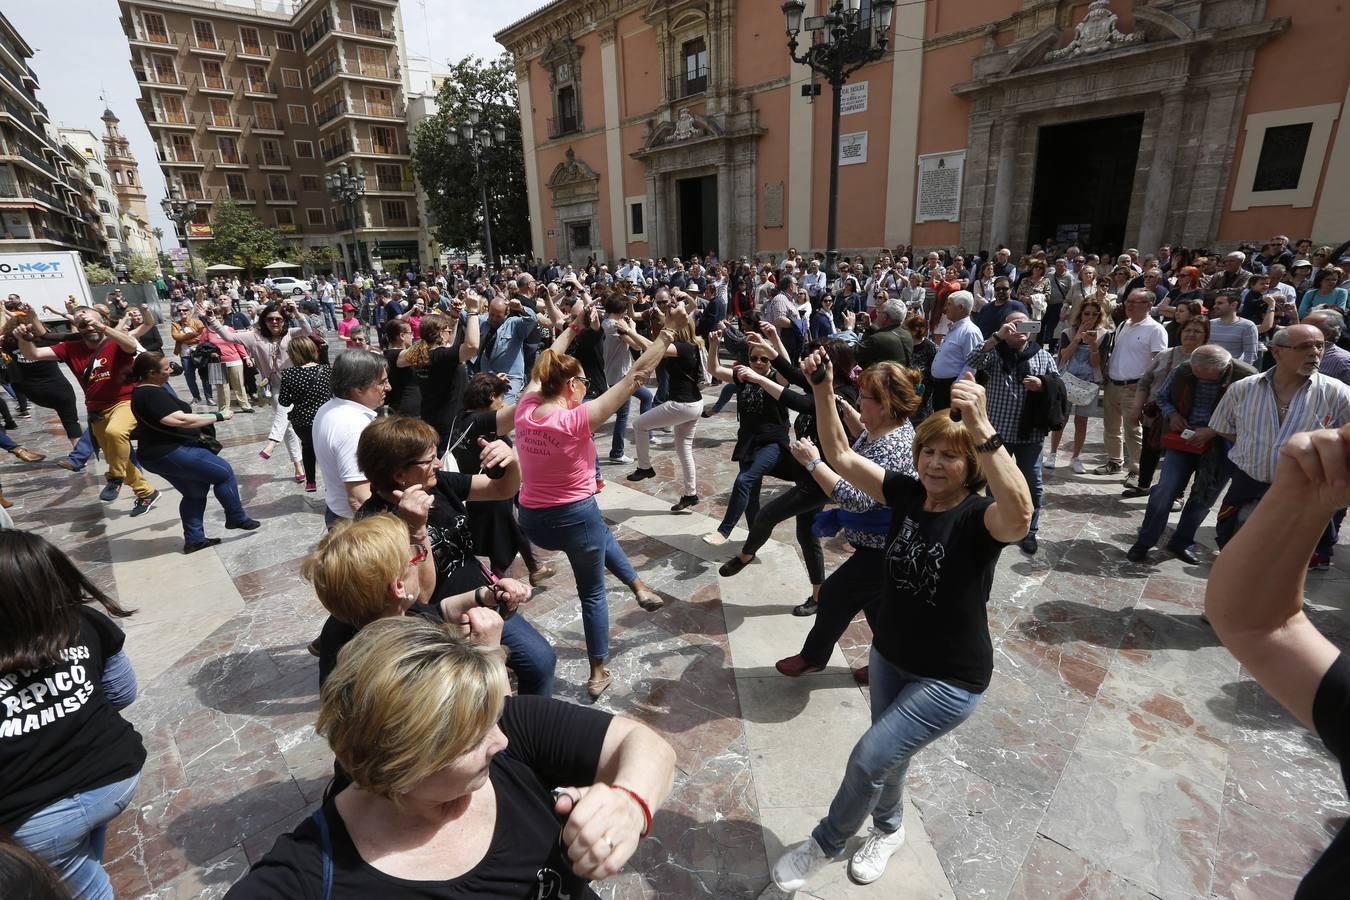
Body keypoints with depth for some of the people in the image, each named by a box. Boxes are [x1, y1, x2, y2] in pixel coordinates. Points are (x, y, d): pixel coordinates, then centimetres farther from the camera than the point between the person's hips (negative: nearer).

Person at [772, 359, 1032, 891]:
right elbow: (839, 456, -9)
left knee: (870, 759, -3)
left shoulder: (980, 517, -24)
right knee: (889, 754, 24)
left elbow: (1020, 513, -49)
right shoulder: (907, 494, -9)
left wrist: (981, 429, -60)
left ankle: (824, 845, 25)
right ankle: (889, 829, 55)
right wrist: (823, 390, -22)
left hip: (951, 679, -5)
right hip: (889, 656, 6)